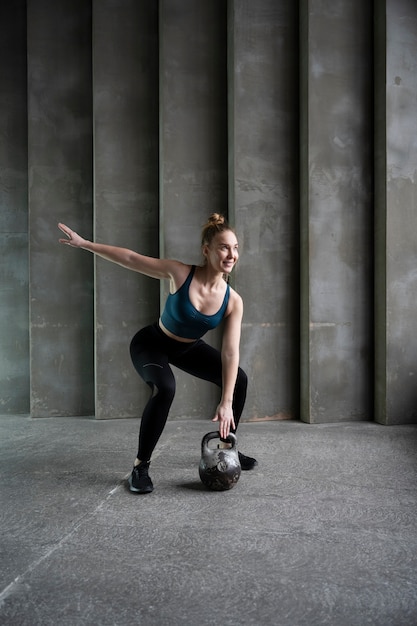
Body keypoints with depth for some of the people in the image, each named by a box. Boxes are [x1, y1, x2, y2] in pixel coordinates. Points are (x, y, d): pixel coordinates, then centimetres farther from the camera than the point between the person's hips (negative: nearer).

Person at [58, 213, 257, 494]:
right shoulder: (180, 273, -30)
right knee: (165, 389, -33)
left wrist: (226, 402, -26)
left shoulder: (233, 301, -21)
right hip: (152, 344, -5)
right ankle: (141, 465, -15)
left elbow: (230, 353, -22)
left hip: (189, 348, 5)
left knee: (239, 378, 2)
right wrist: (83, 243, -17)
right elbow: (131, 258, -21)